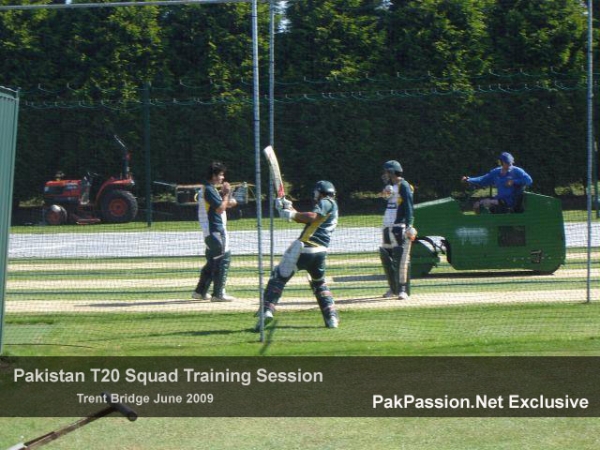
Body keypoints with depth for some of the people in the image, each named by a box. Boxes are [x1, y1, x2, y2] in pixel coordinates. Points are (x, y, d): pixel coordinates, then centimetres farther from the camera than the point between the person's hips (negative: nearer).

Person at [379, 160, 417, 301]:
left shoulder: (403, 186, -9)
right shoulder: (391, 186, 18)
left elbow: (409, 206, -16)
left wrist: (409, 226, -25)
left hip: (400, 227, -10)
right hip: (387, 228, 10)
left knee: (401, 258, -12)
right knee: (385, 256, 12)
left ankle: (403, 290, -13)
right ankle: (394, 288, 22)